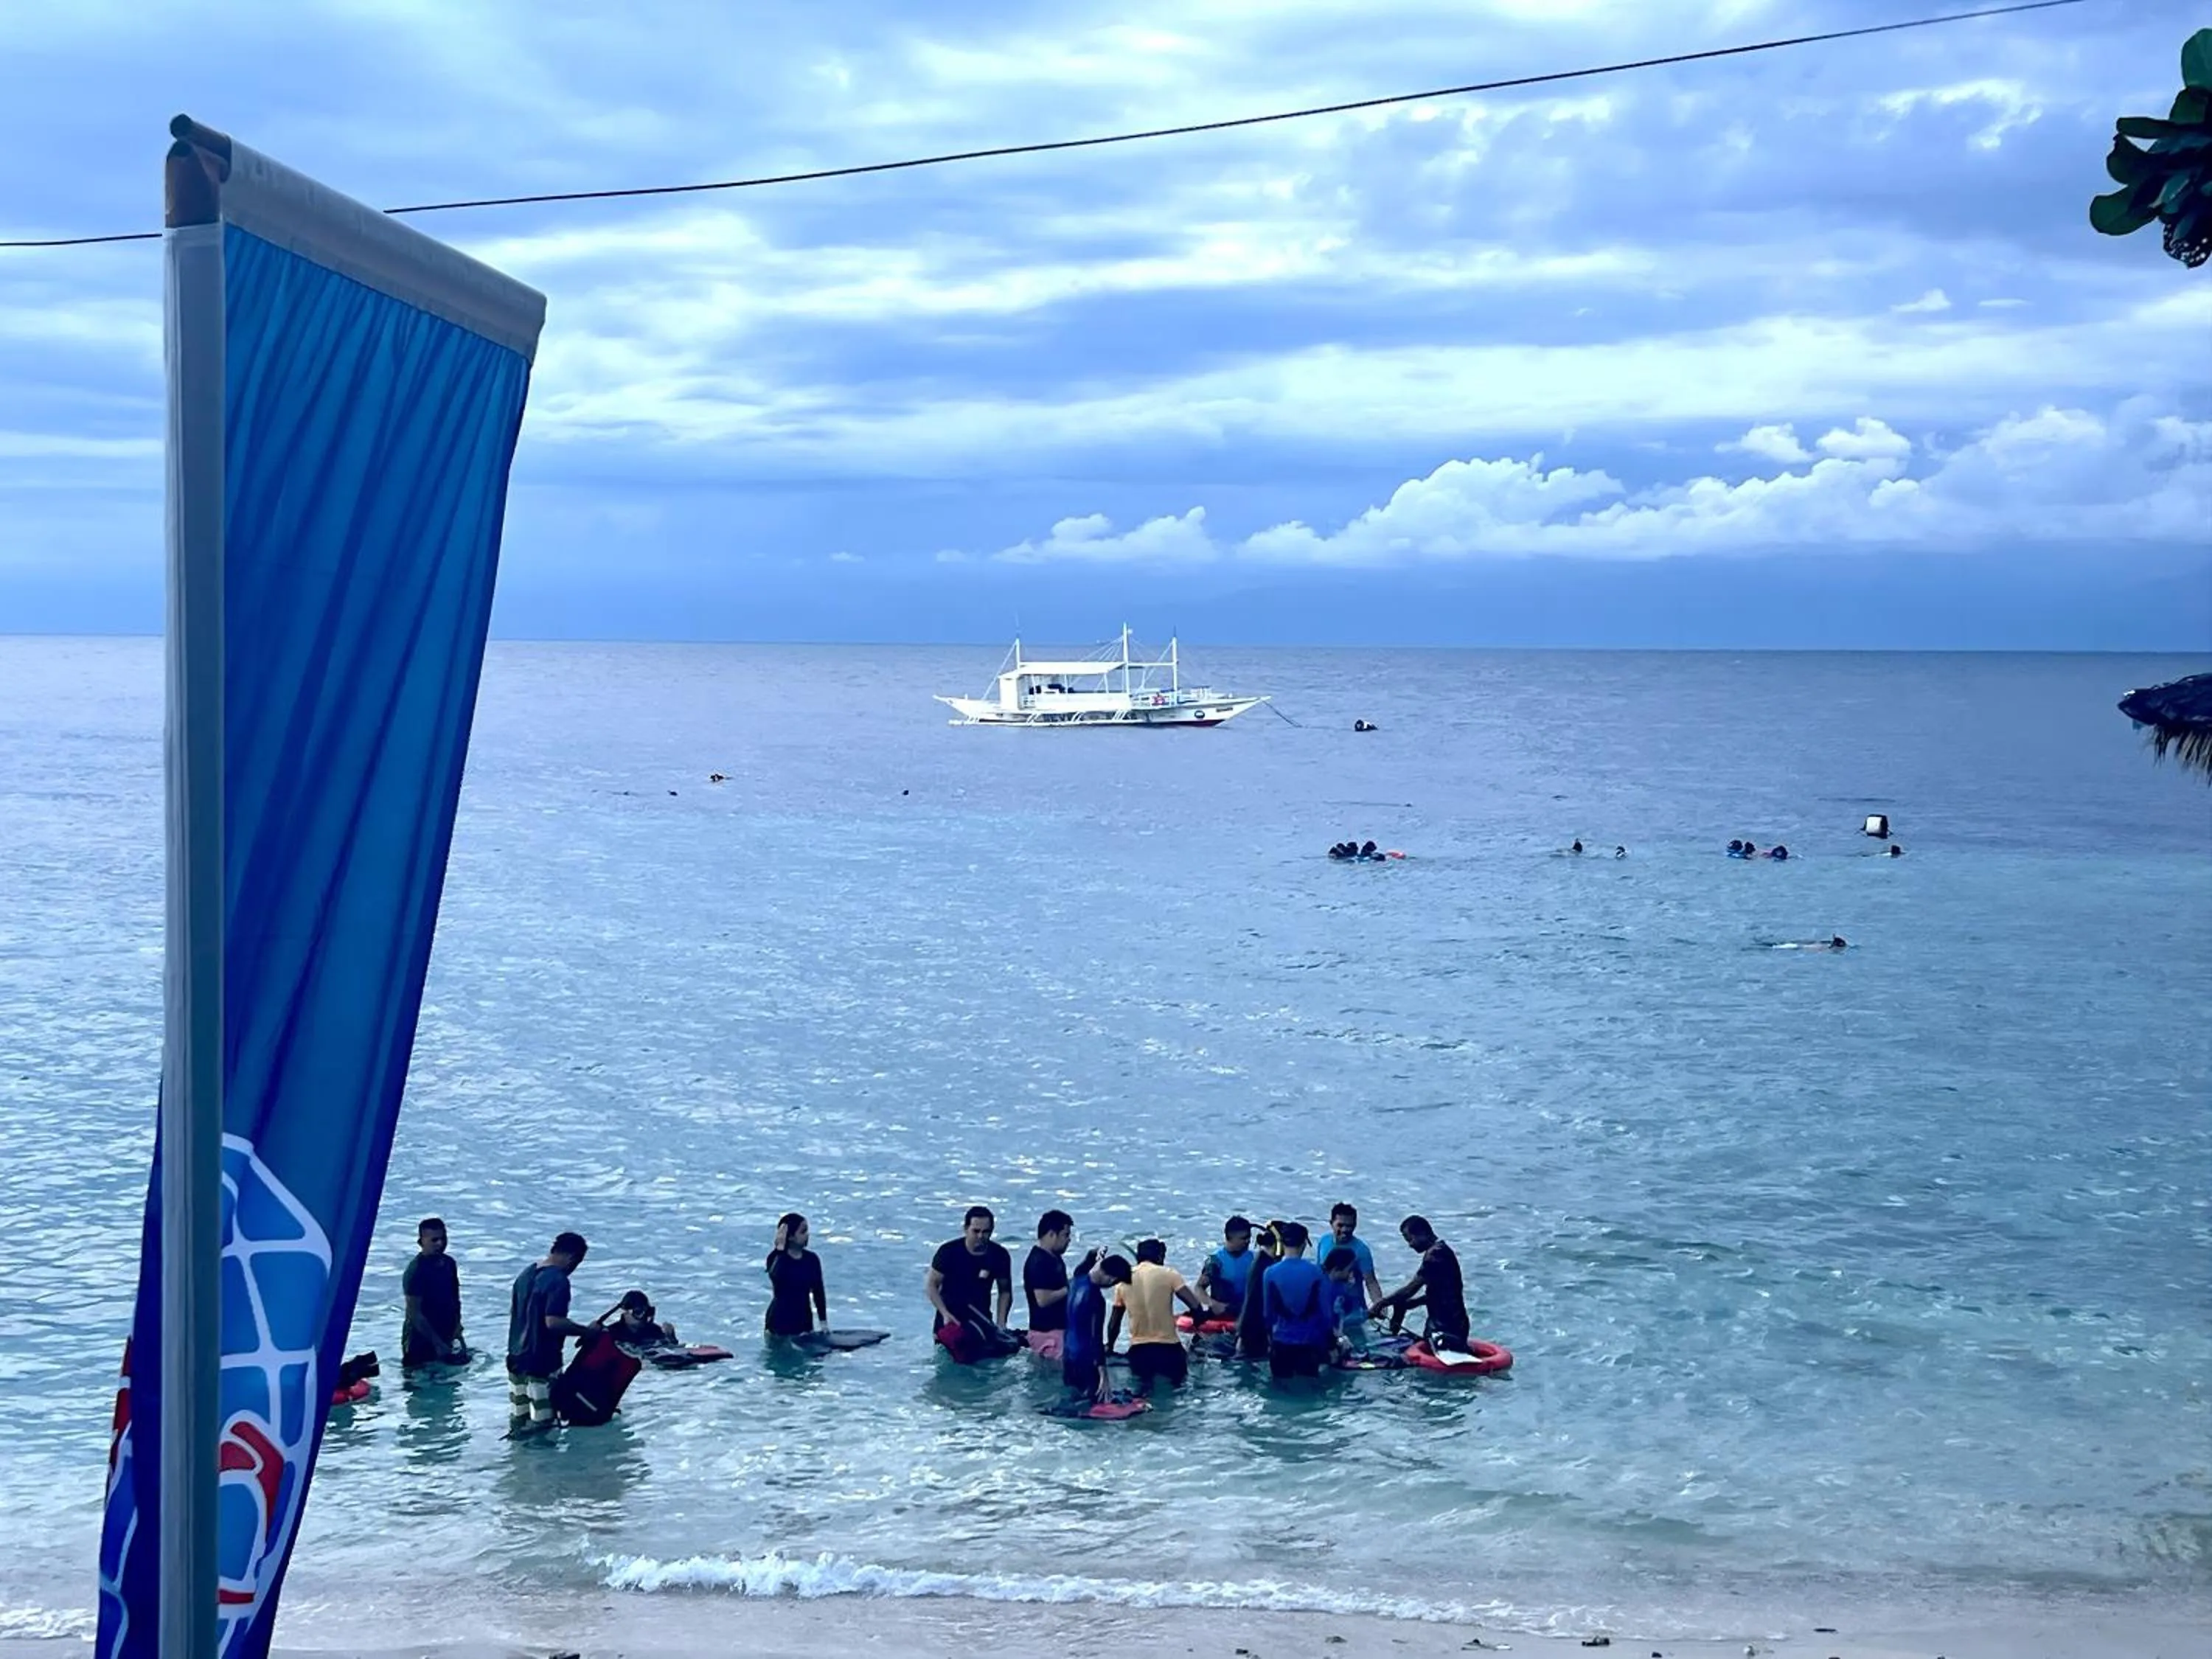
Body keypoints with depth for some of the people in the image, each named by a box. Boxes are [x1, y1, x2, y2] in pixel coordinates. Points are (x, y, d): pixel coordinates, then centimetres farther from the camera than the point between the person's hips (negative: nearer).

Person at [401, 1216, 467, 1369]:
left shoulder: (449, 1264, 3)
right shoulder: (415, 1271, -20)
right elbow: (415, 1314, -21)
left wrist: (457, 1331, 2)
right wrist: (438, 1344, -22)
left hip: (446, 1337, 7)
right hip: (421, 1343, -7)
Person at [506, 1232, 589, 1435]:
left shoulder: (526, 1273, 9)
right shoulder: (558, 1280, -19)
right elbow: (553, 1322, -27)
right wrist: (587, 1331, -16)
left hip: (516, 1357, 9)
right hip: (542, 1362, -9)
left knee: (517, 1419, 15)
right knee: (541, 1420, -1)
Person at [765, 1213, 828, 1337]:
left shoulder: (812, 1259, 0)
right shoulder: (776, 1257, -14)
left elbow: (818, 1292, 7)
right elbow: (775, 1277, -36)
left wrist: (823, 1322, 4)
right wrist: (780, 1249, -37)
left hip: (804, 1322, 4)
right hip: (780, 1323, -4)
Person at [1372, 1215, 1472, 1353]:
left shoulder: (1436, 1254, -15)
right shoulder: (1441, 1250, 16)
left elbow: (1410, 1290, -15)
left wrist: (1381, 1304, -4)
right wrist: (1403, 1305, 12)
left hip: (1448, 1327, -10)